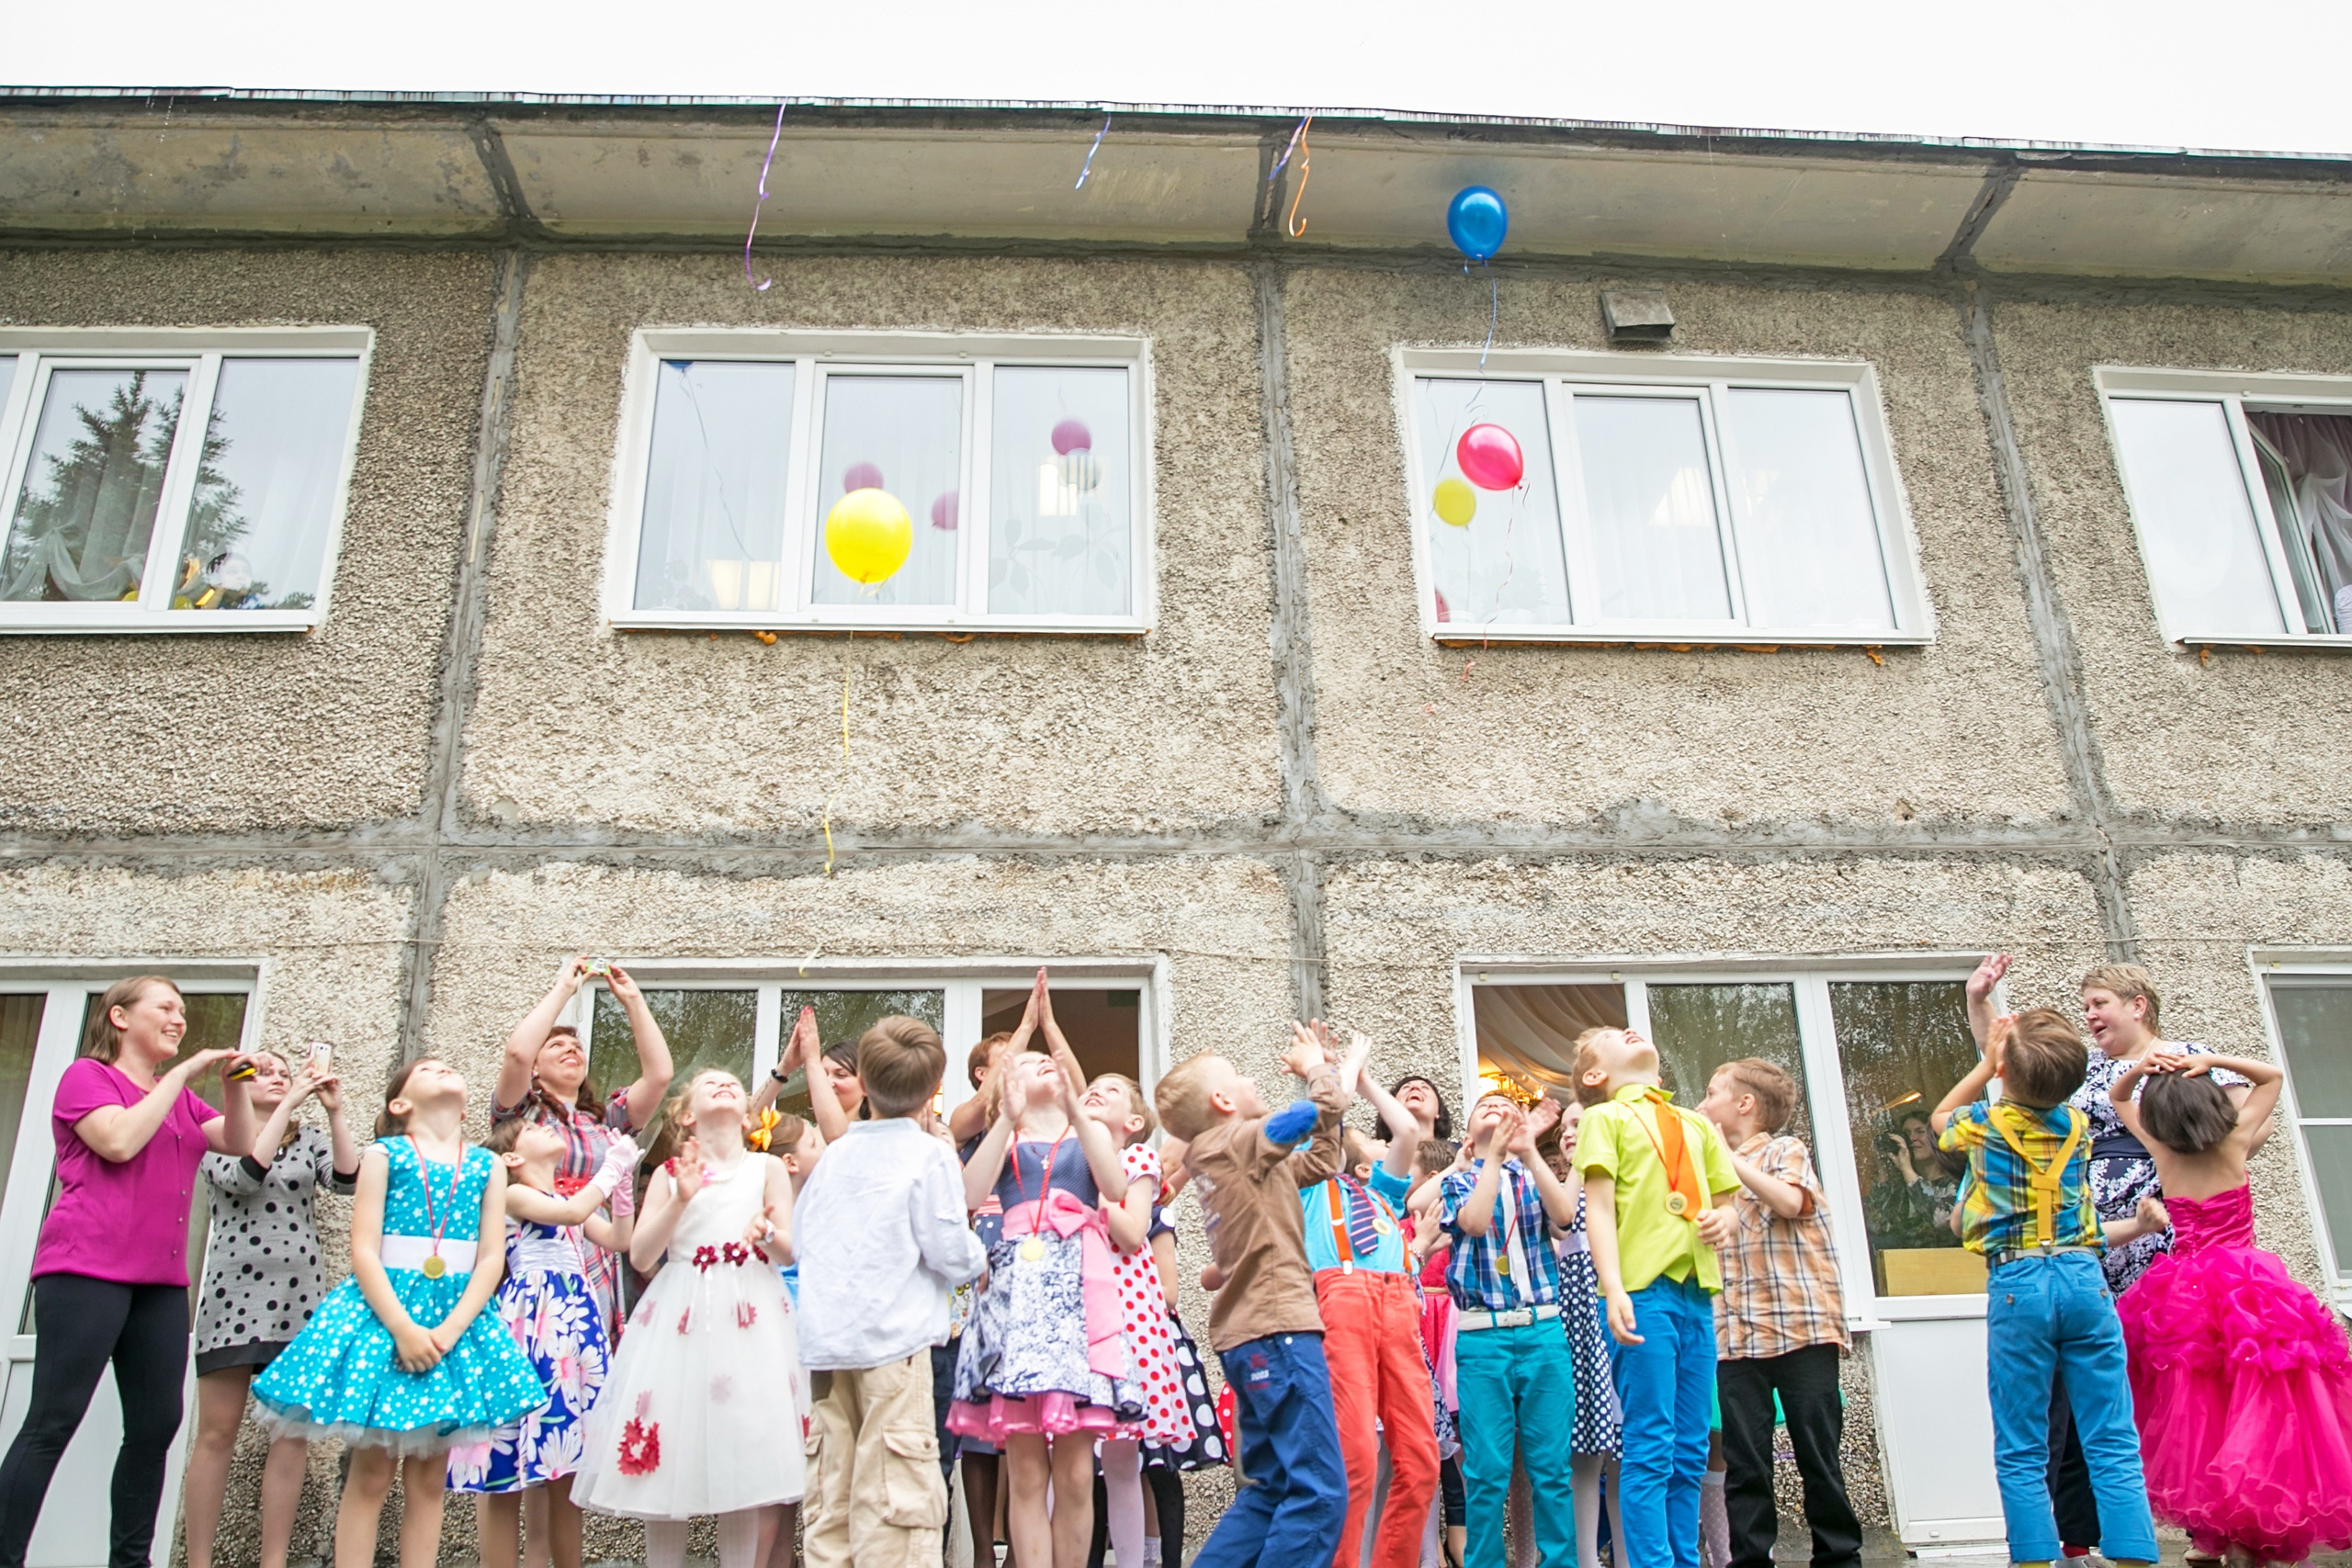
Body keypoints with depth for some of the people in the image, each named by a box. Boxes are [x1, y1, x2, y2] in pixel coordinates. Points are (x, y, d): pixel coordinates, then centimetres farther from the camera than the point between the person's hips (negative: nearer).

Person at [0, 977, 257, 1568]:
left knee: (157, 1423, 3)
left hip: (161, 1280, 7)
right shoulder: (87, 1075, 1)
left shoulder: (181, 1098, 21)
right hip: (86, 1270, -7)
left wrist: (234, 1085, 0)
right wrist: (181, 1072, -11)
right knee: (53, 1423, -8)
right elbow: (119, 1141, -15)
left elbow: (241, 1144, 14)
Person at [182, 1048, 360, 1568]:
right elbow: (241, 1178, -13)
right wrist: (288, 1106, -16)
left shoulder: (312, 1139, 12)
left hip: (300, 1296, 2)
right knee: (217, 1432, 0)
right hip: (234, 1291, -2)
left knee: (293, 1432, 0)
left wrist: (334, 1111, -16)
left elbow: (347, 1179, -7)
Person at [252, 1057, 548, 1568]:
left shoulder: (488, 1166, 8)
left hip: (457, 1316, 3)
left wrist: (450, 1330, -11)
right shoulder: (384, 1154, 1)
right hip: (383, 1308, -3)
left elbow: (491, 1258, 2)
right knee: (370, 1474, -1)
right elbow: (364, 1251, -7)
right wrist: (403, 1327, -16)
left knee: (428, 1478, 6)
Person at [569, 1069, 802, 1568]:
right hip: (681, 1318, 1)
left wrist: (768, 1233, -18)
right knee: (670, 1466, 1)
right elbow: (640, 1257, 2)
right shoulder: (672, 1172, 10)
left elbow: (791, 1250, 5)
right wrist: (680, 1201, -11)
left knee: (749, 1461, -5)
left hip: (751, 1321, 0)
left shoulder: (767, 1167, 9)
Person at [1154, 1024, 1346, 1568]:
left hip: (1249, 1336, 10)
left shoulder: (1221, 1159, 19)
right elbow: (1318, 1112, -18)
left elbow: (1321, 1161, 24)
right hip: (1277, 1329, -10)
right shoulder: (1237, 1142, -7)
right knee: (1318, 1491, -10)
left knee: (1269, 1491, 16)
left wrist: (1317, 1070, 19)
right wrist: (1319, 1069, 3)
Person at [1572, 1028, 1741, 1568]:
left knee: (1690, 1453, 8)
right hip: (1645, 1291, -5)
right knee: (1650, 1450, -6)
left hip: (1698, 1292, 5)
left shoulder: (1697, 1125, 22)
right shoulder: (1606, 1118, 6)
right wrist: (1614, 1290, -16)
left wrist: (1723, 1221, 0)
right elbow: (1598, 1208, -4)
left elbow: (1724, 1200, 25)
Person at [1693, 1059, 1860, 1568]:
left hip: (1800, 1325, -5)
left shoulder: (1785, 1150, 3)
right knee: (1743, 1463, 4)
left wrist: (1730, 1156, -12)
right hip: (1736, 1333, 5)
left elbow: (1789, 1202, -16)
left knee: (1817, 1452, 3)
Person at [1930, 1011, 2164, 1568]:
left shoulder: (1984, 1124, -1)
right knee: (2114, 1447, 5)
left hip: (2018, 1286, -3)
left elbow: (1941, 1117, 24)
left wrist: (1986, 1064, 27)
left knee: (2021, 1455, 4)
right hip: (2084, 1278, 3)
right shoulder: (2077, 1125, 7)